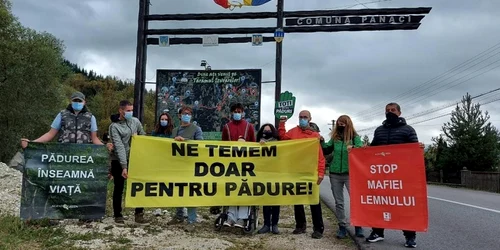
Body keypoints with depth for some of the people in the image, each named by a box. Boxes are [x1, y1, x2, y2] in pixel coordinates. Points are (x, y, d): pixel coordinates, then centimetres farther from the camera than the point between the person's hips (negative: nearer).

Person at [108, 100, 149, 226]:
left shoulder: (135, 121, 2)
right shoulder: (114, 126, -13)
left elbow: (143, 136, 15)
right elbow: (119, 147, -22)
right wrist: (124, 167, -27)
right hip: (118, 161, -4)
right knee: (119, 189, 6)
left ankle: (139, 214, 14)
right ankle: (118, 215, 18)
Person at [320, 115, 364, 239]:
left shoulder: (355, 137, -2)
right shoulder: (334, 137, 7)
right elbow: (326, 151, 13)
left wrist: (353, 148, -33)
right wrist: (322, 142, -3)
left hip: (350, 173, -3)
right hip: (334, 173, 3)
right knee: (338, 202, 8)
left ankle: (358, 226, 8)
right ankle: (342, 227, 16)